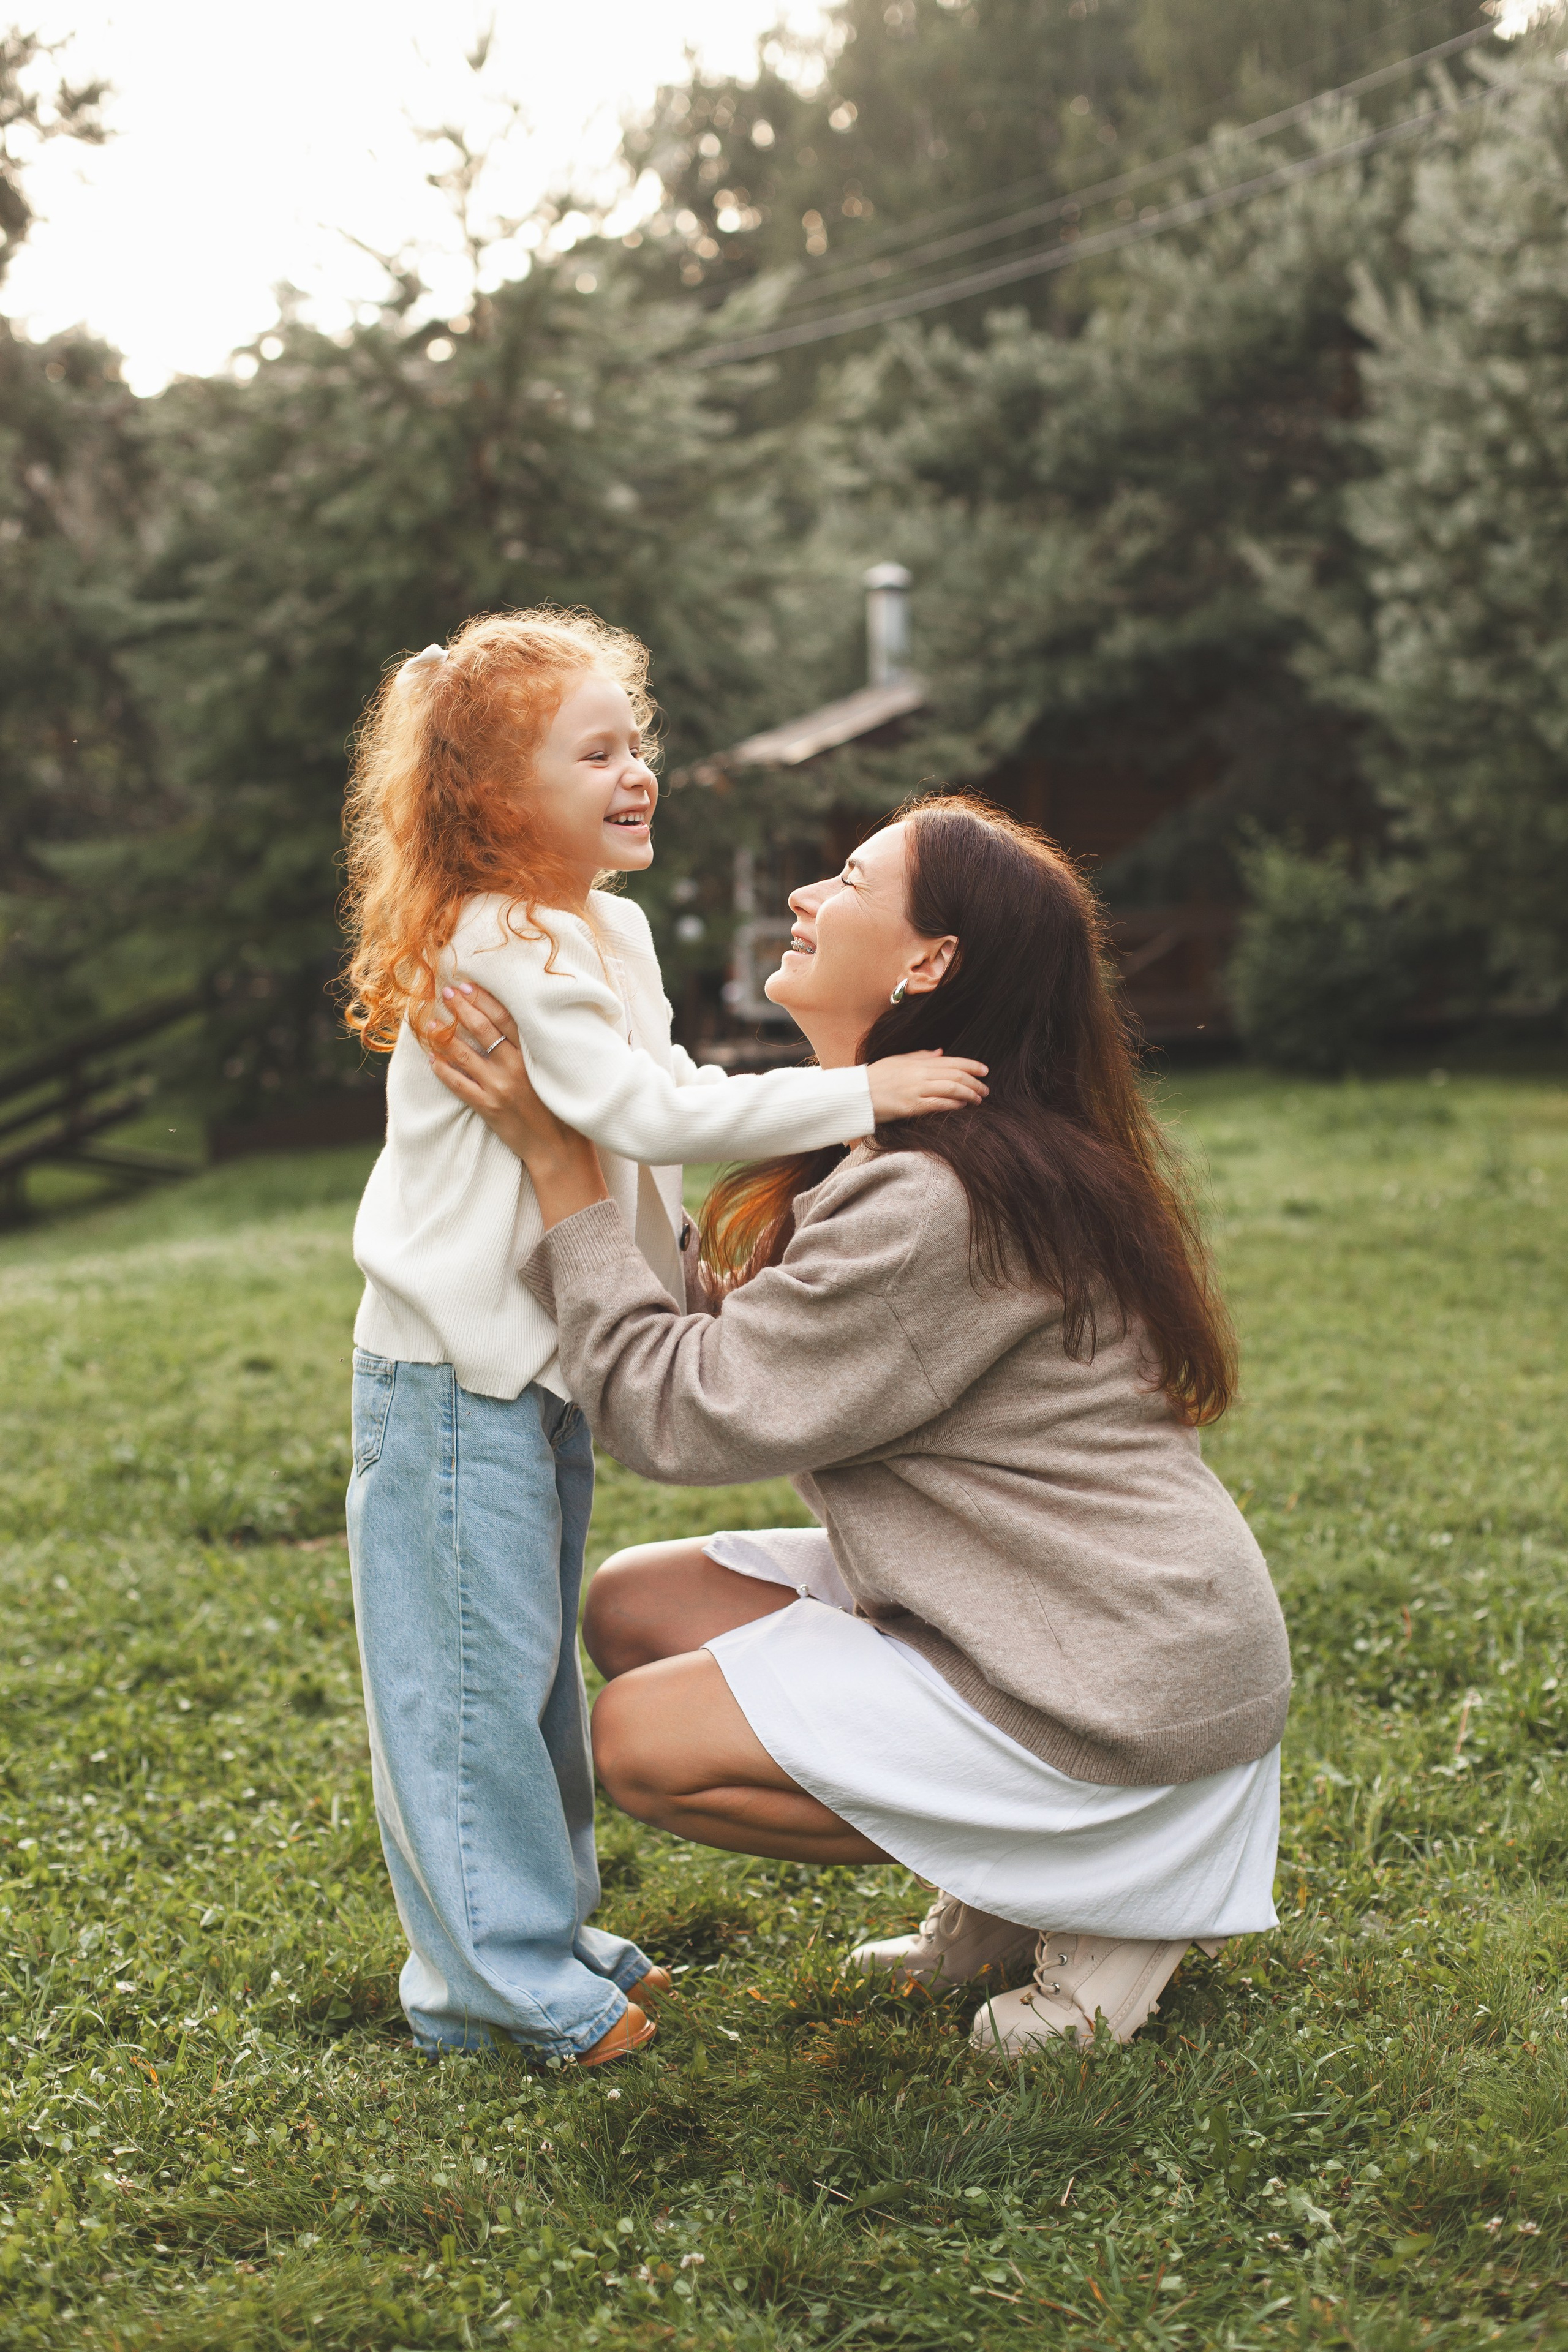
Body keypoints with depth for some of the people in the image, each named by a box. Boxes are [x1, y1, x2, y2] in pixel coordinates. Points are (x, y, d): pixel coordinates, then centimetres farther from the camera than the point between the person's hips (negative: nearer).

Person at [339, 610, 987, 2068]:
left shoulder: (611, 930, 10)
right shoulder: (496, 950, -21)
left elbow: (657, 1109, 20)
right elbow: (649, 1114, -26)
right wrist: (858, 1096, -24)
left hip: (546, 1360, 10)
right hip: (453, 1364, -10)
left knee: (535, 1665, 18)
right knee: (474, 1671, -2)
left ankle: (544, 1930, 29)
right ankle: (494, 1975, 7)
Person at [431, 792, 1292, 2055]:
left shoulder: (930, 1205, -25)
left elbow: (687, 1414, -21)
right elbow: (751, 1354, 8)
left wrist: (561, 1164, -17)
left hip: (1127, 1693, -10)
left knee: (645, 1736, -9)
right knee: (634, 1604, 7)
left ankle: (1094, 1888, 0)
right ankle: (1008, 1892, 11)